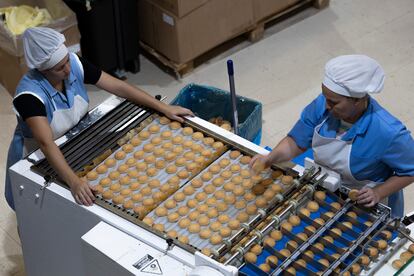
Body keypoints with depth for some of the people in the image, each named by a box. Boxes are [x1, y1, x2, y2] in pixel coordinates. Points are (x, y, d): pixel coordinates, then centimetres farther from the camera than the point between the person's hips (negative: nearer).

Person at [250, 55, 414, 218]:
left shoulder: (388, 133, -35)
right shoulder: (322, 105, -23)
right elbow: (296, 142, -8)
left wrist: (378, 193, -27)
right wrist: (269, 159, -26)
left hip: (364, 205, -4)